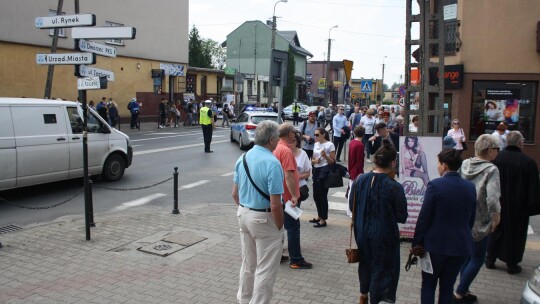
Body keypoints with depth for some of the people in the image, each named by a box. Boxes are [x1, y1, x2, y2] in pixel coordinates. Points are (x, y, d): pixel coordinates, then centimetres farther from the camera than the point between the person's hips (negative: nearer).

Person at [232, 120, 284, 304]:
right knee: (265, 269, 7)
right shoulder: (272, 163, -22)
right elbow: (275, 205, -23)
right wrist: (280, 227, -10)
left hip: (243, 215, 8)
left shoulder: (243, 158, 2)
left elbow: (235, 194, 9)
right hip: (264, 219, -8)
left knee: (248, 263, 23)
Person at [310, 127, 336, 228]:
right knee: (316, 195, 13)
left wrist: (325, 156, -26)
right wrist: (315, 161, -6)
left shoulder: (330, 145, -9)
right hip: (316, 170, 7)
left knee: (322, 195, -3)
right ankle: (319, 216, 29)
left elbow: (333, 162, -10)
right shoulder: (316, 144, 12)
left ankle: (323, 220, 7)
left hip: (324, 171, -7)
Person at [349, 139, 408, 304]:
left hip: (362, 233, 5)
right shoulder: (394, 187, -22)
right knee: (382, 267, 16)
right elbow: (402, 217, -12)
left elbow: (352, 206, 1)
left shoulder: (360, 180, -10)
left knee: (365, 262, 27)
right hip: (384, 236, -5)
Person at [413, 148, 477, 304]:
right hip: (461, 245, 4)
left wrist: (416, 242, -3)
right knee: (447, 287, 15)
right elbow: (471, 219, 7)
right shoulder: (470, 187, 0)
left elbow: (424, 218, -14)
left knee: (428, 285, 11)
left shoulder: (435, 185, -16)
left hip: (436, 244, -4)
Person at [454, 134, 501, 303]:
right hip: (479, 222, -6)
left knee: (467, 255, 20)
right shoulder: (491, 170, -18)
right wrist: (496, 218, -11)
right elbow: (492, 199, -25)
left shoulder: (465, 164, 0)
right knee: (477, 259, 9)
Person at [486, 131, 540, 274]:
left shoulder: (495, 158, -10)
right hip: (518, 207, -2)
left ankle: (490, 259, 24)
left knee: (496, 231, 16)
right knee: (515, 233, 12)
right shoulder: (528, 162, -17)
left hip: (497, 204, 3)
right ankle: (512, 264, 20)